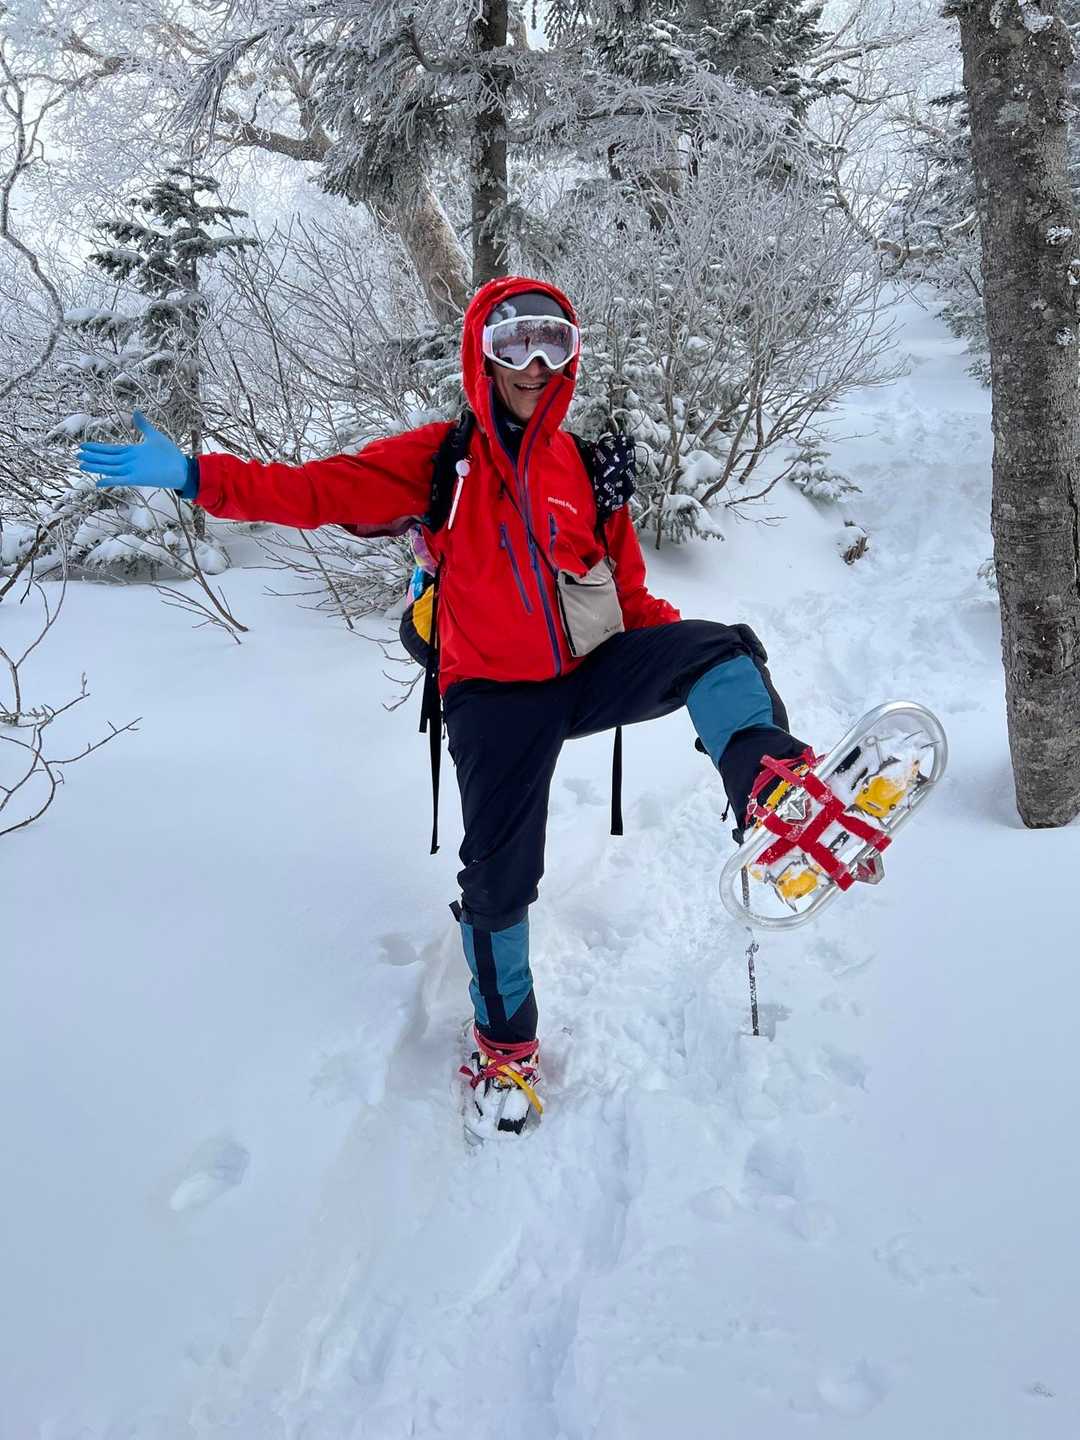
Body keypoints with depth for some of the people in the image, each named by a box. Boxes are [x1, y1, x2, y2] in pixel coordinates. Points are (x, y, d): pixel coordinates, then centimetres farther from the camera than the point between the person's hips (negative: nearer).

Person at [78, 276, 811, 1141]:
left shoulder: (585, 466, 7)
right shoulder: (440, 460, 0)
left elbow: (627, 587, 13)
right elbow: (321, 491, -8)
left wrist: (674, 636, -3)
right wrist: (195, 476, -18)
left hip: (592, 671, 3)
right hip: (495, 695, -2)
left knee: (718, 648, -19)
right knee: (498, 873, -1)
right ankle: (505, 1040, 20)